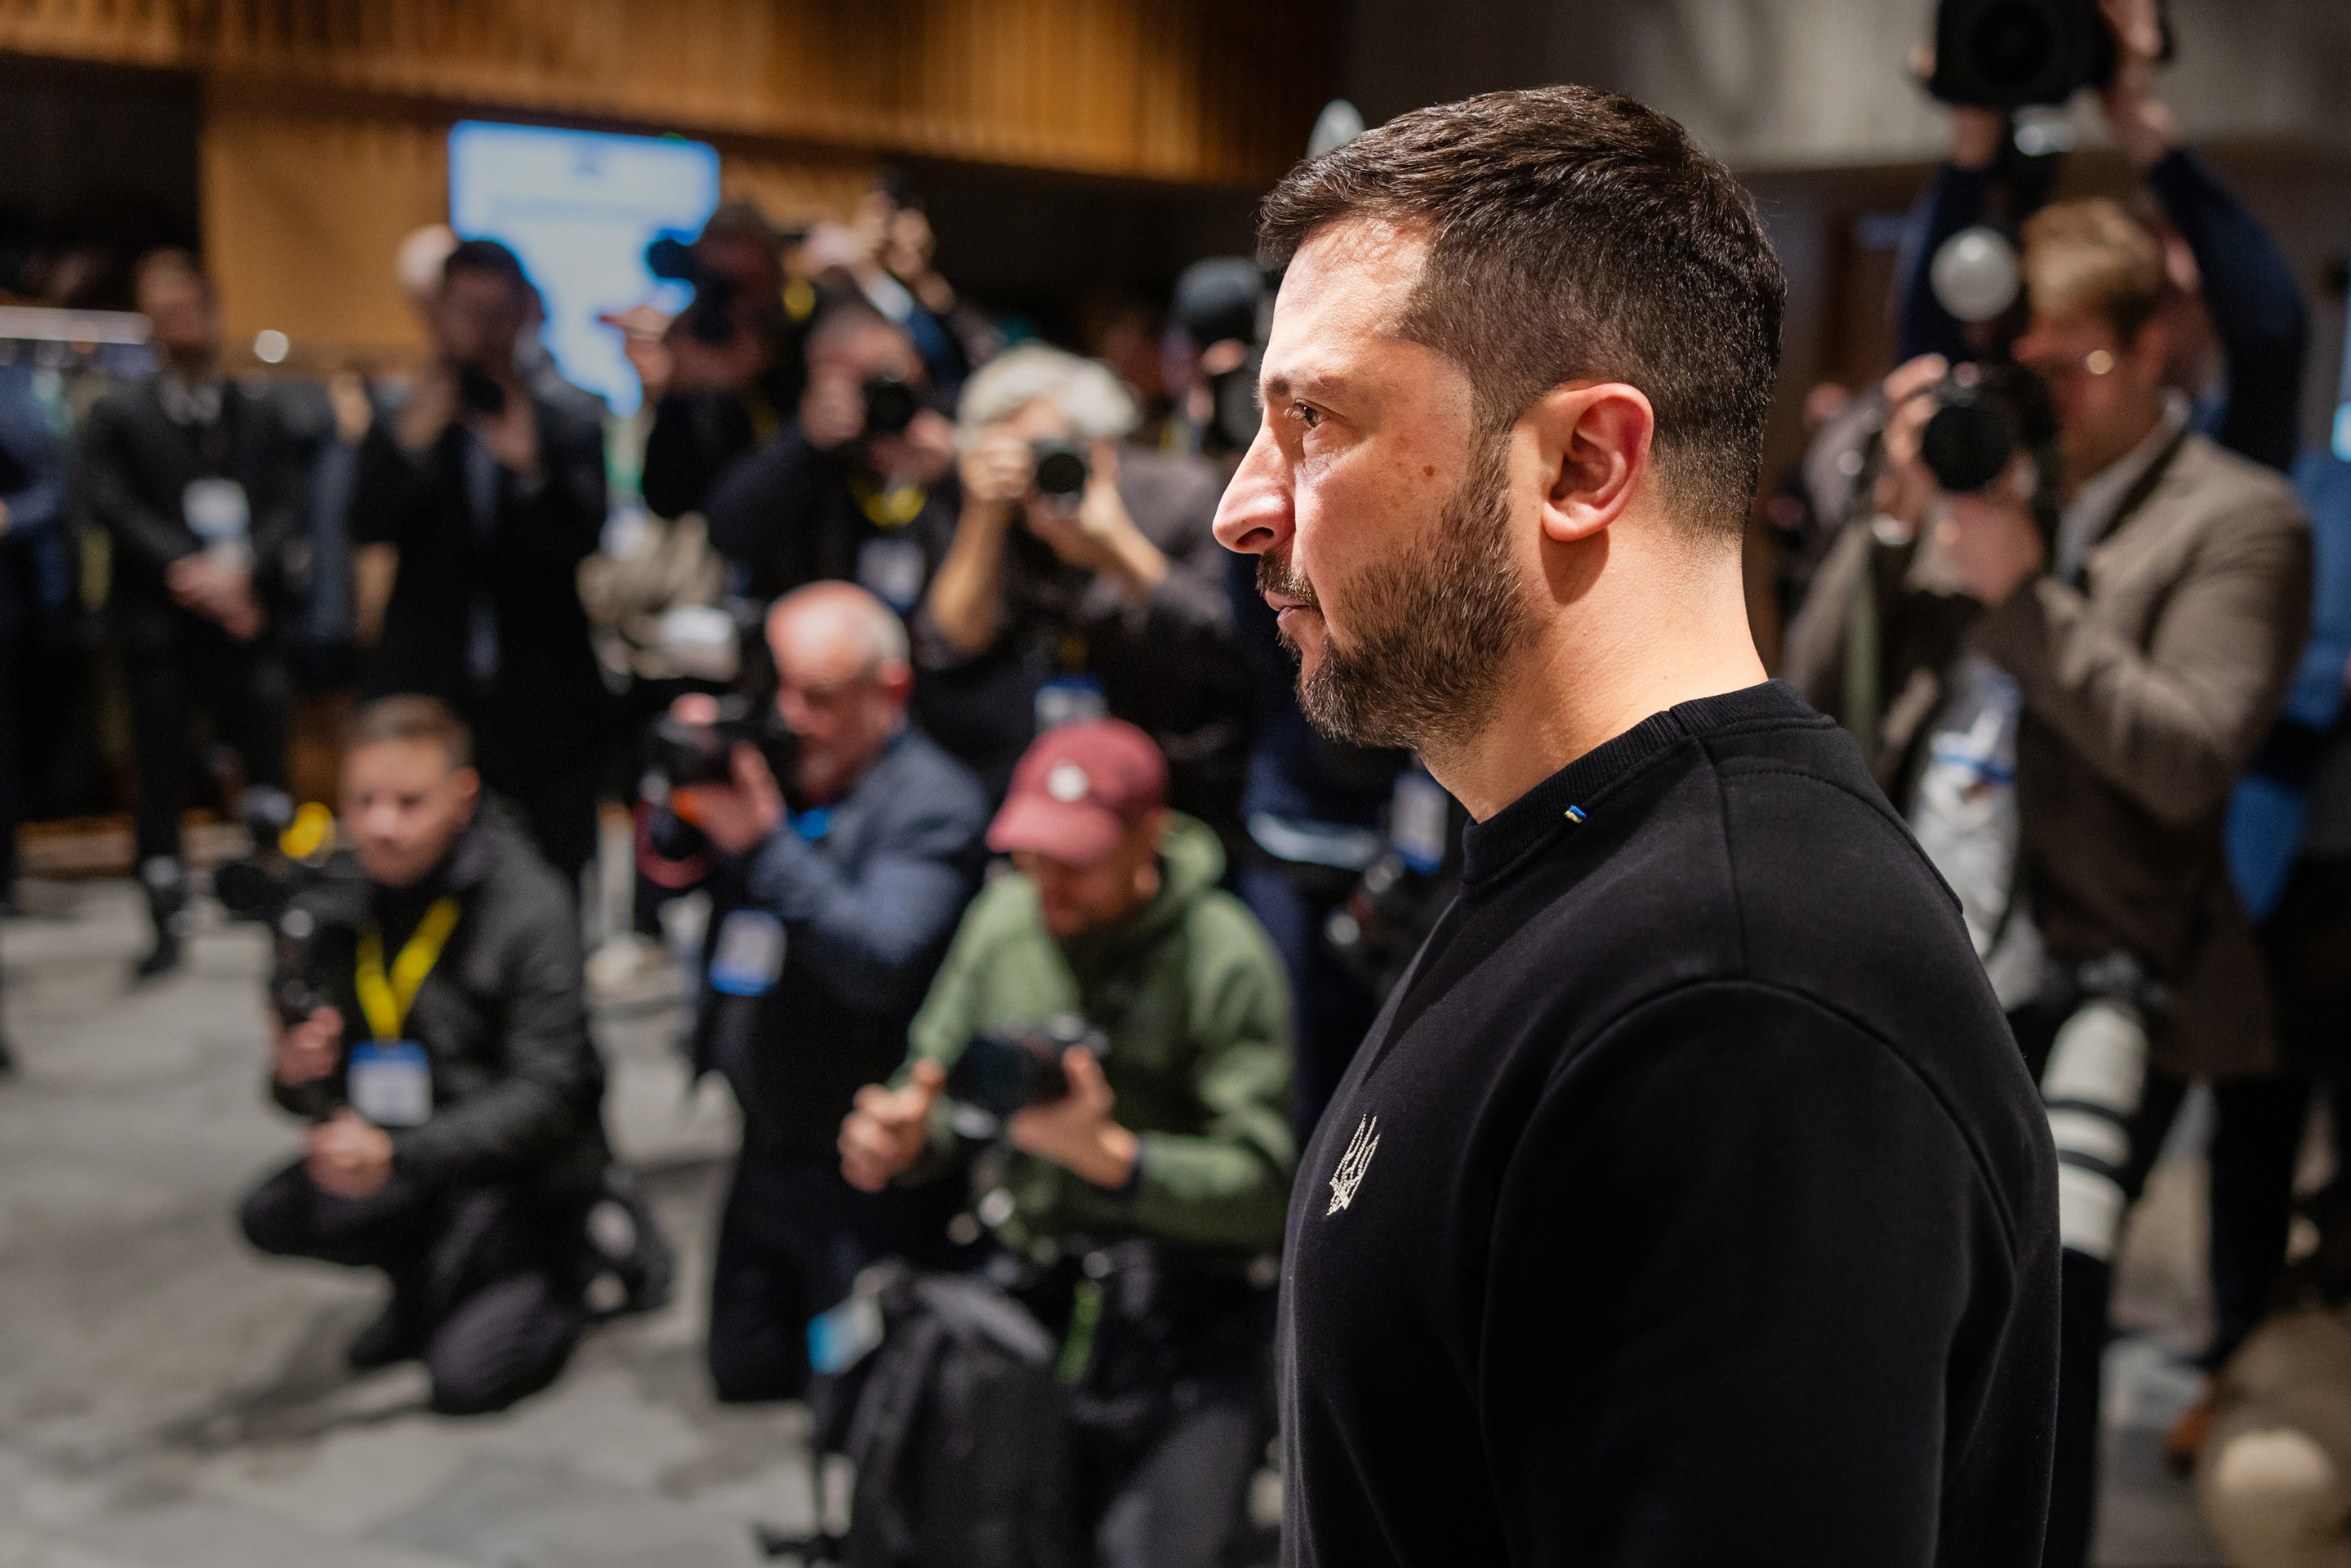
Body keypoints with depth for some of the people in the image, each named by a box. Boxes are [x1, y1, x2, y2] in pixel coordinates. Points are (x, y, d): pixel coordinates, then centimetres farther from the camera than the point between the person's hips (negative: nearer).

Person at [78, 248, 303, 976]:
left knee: (268, 772, 0)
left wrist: (240, 568, -14)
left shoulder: (259, 411, 10)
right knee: (160, 775, 3)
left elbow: (288, 505, 2)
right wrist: (187, 569, -15)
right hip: (161, 623, -1)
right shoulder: (119, 415, 5)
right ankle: (167, 924, 13)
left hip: (248, 618, 1)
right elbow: (108, 505, -5)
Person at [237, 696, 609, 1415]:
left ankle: (557, 1282, 12)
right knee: (272, 1215, -19)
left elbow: (543, 1098, -23)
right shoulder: (333, 904, -2)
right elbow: (311, 1078, 3)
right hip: (398, 1153, 5)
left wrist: (397, 1155, -34)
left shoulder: (531, 909, -19)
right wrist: (294, 1073, -22)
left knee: (467, 1375, -20)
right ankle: (420, 1280, 9)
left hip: (525, 1171, -5)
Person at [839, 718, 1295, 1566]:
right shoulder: (1003, 918, 4)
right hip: (1023, 1296, 5)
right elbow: (939, 1086, 12)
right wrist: (903, 1133, -11)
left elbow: (1263, 1190, -17)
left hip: (1178, 1327, -5)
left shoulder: (1226, 960, -12)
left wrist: (1111, 1156, -28)